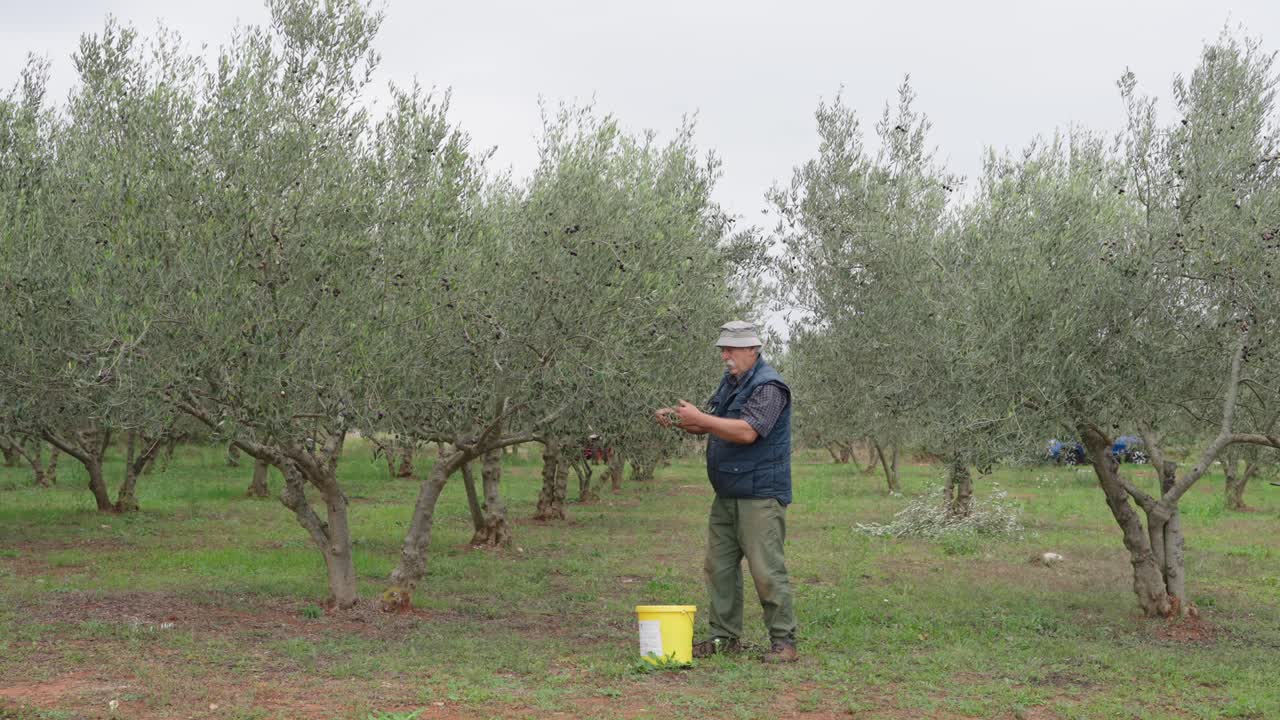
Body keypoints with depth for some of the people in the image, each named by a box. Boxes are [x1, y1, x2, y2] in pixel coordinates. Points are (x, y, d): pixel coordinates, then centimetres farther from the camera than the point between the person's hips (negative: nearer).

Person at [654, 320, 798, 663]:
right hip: (727, 494, 9)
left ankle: (783, 641, -1)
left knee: (767, 570, -8)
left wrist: (699, 418, -21)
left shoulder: (768, 386, -14)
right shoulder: (730, 381, 16)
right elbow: (712, 427, 22)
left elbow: (747, 431, -25)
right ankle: (725, 636, 18)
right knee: (719, 566, 10)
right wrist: (679, 420, 4)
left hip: (760, 496, -9)